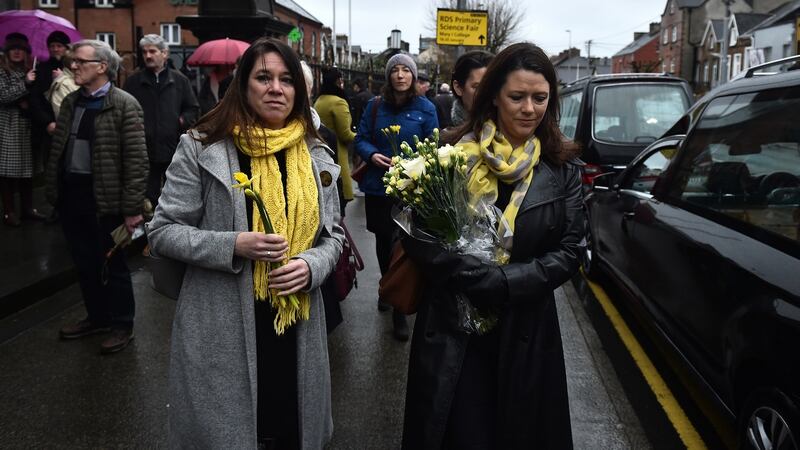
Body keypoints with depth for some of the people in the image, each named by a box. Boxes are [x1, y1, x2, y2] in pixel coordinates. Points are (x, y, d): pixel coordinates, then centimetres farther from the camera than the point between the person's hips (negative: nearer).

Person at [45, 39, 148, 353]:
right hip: (70, 194, 7)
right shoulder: (71, 102, 10)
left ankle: (122, 325, 22)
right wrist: (53, 189, 9)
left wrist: (132, 208, -17)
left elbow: (136, 160, -15)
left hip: (104, 197, -7)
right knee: (84, 262, 17)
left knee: (112, 264, 7)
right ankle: (97, 317, 34)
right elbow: (58, 149, 15)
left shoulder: (124, 105, -12)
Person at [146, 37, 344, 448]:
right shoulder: (202, 148, -6)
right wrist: (234, 246, -19)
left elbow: (332, 235, 12)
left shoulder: (316, 156, 5)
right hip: (220, 330, -3)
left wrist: (311, 265, -10)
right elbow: (162, 232, -5)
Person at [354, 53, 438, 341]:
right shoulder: (375, 106, 5)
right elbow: (361, 140, 8)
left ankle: (400, 309, 6)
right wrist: (372, 155, -13)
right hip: (377, 186, 3)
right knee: (383, 241, 17)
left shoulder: (425, 108, -2)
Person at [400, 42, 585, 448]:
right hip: (451, 327, -2)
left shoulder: (562, 169, 1)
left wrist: (505, 284, -17)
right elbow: (416, 236, -10)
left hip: (526, 332, 2)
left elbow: (569, 251, -4)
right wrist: (480, 279, -20)